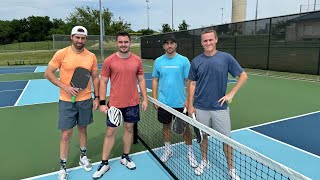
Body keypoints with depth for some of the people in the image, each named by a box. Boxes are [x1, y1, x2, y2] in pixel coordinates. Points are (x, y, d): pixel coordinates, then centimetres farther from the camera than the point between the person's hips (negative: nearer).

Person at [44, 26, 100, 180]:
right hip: (67, 101, -2)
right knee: (66, 135, 1)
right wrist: (65, 87, -16)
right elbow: (48, 73, -5)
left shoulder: (91, 56, 0)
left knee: (82, 129, 17)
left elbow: (95, 78, 8)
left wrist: (96, 97, 3)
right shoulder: (61, 54, -8)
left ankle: (83, 157, 38)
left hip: (86, 100, 3)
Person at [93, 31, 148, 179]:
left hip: (132, 103, 3)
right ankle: (104, 164, 20)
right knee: (110, 132, 5)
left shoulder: (137, 60, 1)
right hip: (114, 104, -2)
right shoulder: (109, 61, -5)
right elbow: (103, 82, -2)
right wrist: (102, 103, -8)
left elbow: (141, 80, 8)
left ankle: (125, 157, 33)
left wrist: (145, 99, 2)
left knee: (129, 128, 14)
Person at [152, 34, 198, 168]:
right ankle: (167, 150, 33)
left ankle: (190, 153, 23)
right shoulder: (158, 61, 2)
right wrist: (155, 98, 2)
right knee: (166, 125, 14)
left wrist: (188, 100, -11)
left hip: (180, 102, -2)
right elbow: (155, 80, 7)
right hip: (163, 102, 2)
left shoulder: (184, 60, -5)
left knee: (185, 127, 6)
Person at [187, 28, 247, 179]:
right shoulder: (196, 61, 1)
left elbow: (243, 76, 1)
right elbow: (192, 84, 6)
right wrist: (190, 105, 2)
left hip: (220, 107, -1)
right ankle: (204, 161, 36)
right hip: (200, 108, 2)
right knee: (203, 136, 14)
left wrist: (231, 94, -8)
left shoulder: (226, 58, -4)